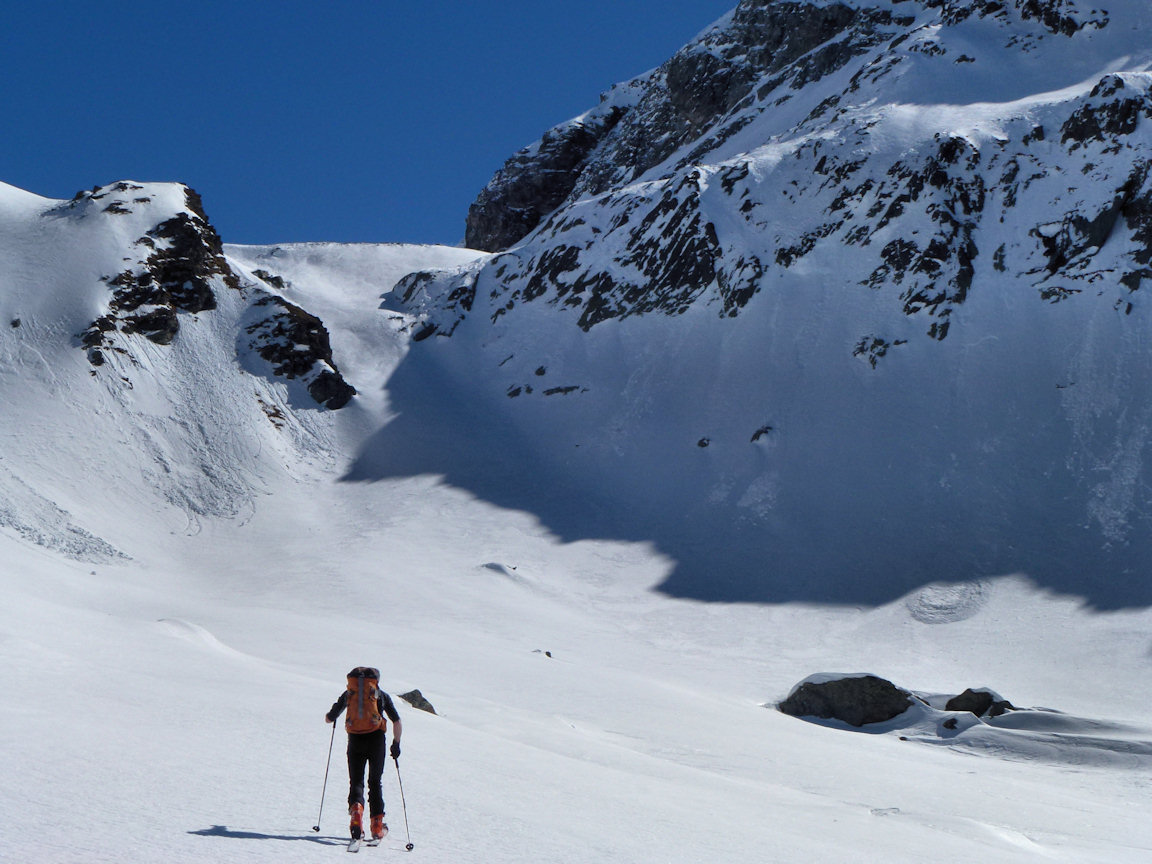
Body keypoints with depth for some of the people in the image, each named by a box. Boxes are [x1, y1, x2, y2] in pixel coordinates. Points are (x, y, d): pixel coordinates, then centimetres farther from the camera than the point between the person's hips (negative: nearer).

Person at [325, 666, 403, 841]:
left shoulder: (349, 693, 14)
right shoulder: (382, 695, 13)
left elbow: (329, 719, 19)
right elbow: (397, 723, 6)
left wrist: (331, 714, 42)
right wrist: (396, 743, 17)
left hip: (355, 739, 0)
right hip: (376, 739, 0)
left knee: (356, 781, 6)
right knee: (375, 783, 14)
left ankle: (356, 809, -25)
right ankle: (377, 826, 10)